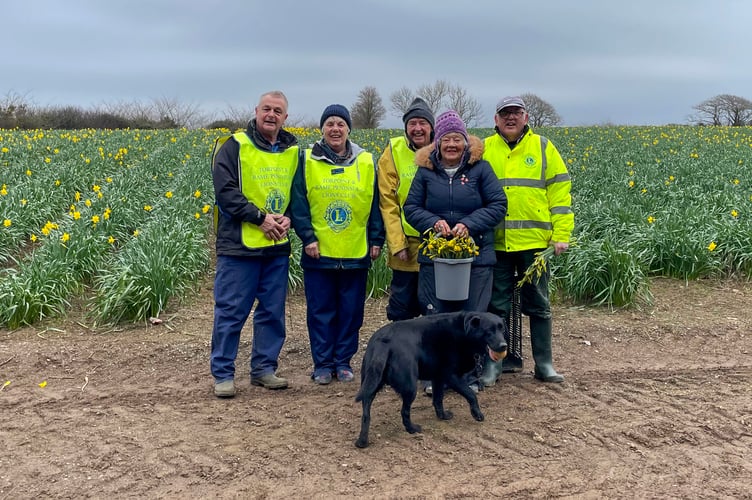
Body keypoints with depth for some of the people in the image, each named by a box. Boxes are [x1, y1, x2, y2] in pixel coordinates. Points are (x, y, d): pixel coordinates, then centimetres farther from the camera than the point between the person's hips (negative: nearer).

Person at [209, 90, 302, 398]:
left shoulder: (293, 151, 11)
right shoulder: (234, 146, -4)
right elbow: (226, 191, -12)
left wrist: (288, 218, -5)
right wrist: (260, 218, -17)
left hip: (278, 246, 5)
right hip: (239, 245, -5)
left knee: (273, 312, 11)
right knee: (230, 312, 1)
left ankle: (264, 368, 25)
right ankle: (222, 374, 13)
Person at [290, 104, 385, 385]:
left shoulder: (366, 162, 5)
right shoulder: (307, 161, 1)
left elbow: (375, 204, 8)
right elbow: (298, 204, -1)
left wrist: (376, 239, 4)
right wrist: (307, 237, -9)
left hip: (356, 254, 1)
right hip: (318, 254, -1)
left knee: (351, 311, 9)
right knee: (320, 311, 6)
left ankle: (343, 362, 22)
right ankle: (322, 364, 18)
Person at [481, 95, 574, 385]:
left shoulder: (542, 147, 4)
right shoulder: (484, 150, 6)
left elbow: (559, 191, 2)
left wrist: (561, 234, -4)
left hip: (535, 241, 0)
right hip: (496, 242, 1)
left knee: (538, 304, 9)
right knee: (497, 305, 8)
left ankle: (544, 363, 20)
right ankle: (497, 360, 21)